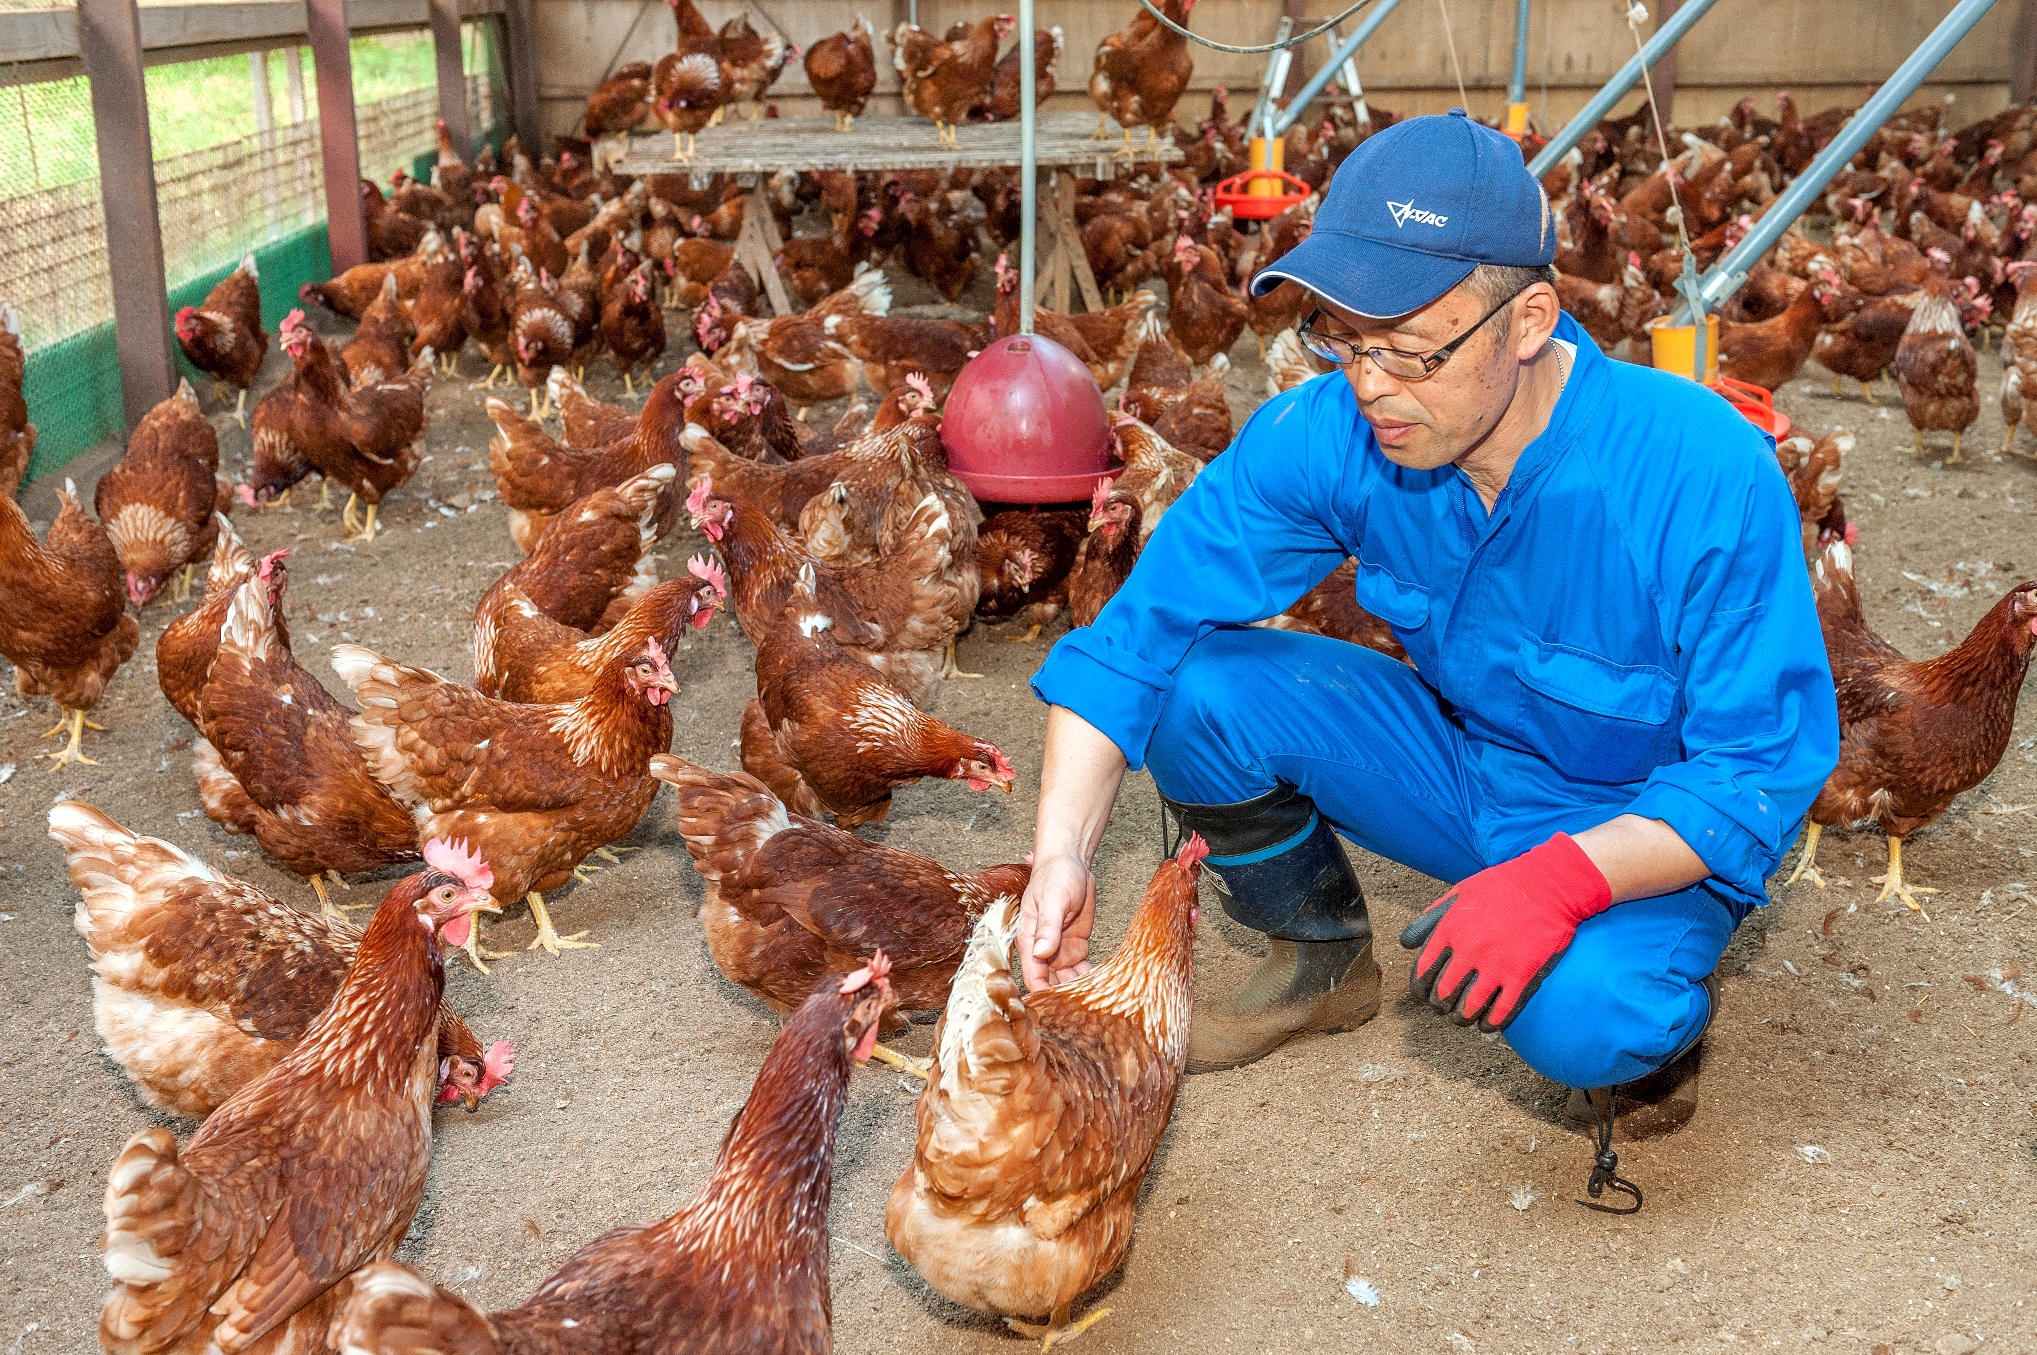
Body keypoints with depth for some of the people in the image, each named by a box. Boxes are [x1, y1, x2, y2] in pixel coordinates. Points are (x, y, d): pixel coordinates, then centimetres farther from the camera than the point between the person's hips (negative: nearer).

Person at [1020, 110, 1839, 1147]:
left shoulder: (1705, 476, -30)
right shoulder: (1329, 432, -19)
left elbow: (1760, 767, -24)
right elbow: (1140, 632, -17)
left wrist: (1560, 879, -39)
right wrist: (1062, 852, -29)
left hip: (1647, 827, -4)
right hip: (1457, 761, 5)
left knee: (1576, 1016, -37)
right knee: (1199, 685, -17)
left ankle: (1658, 1006, 4)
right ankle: (1323, 963, 10)